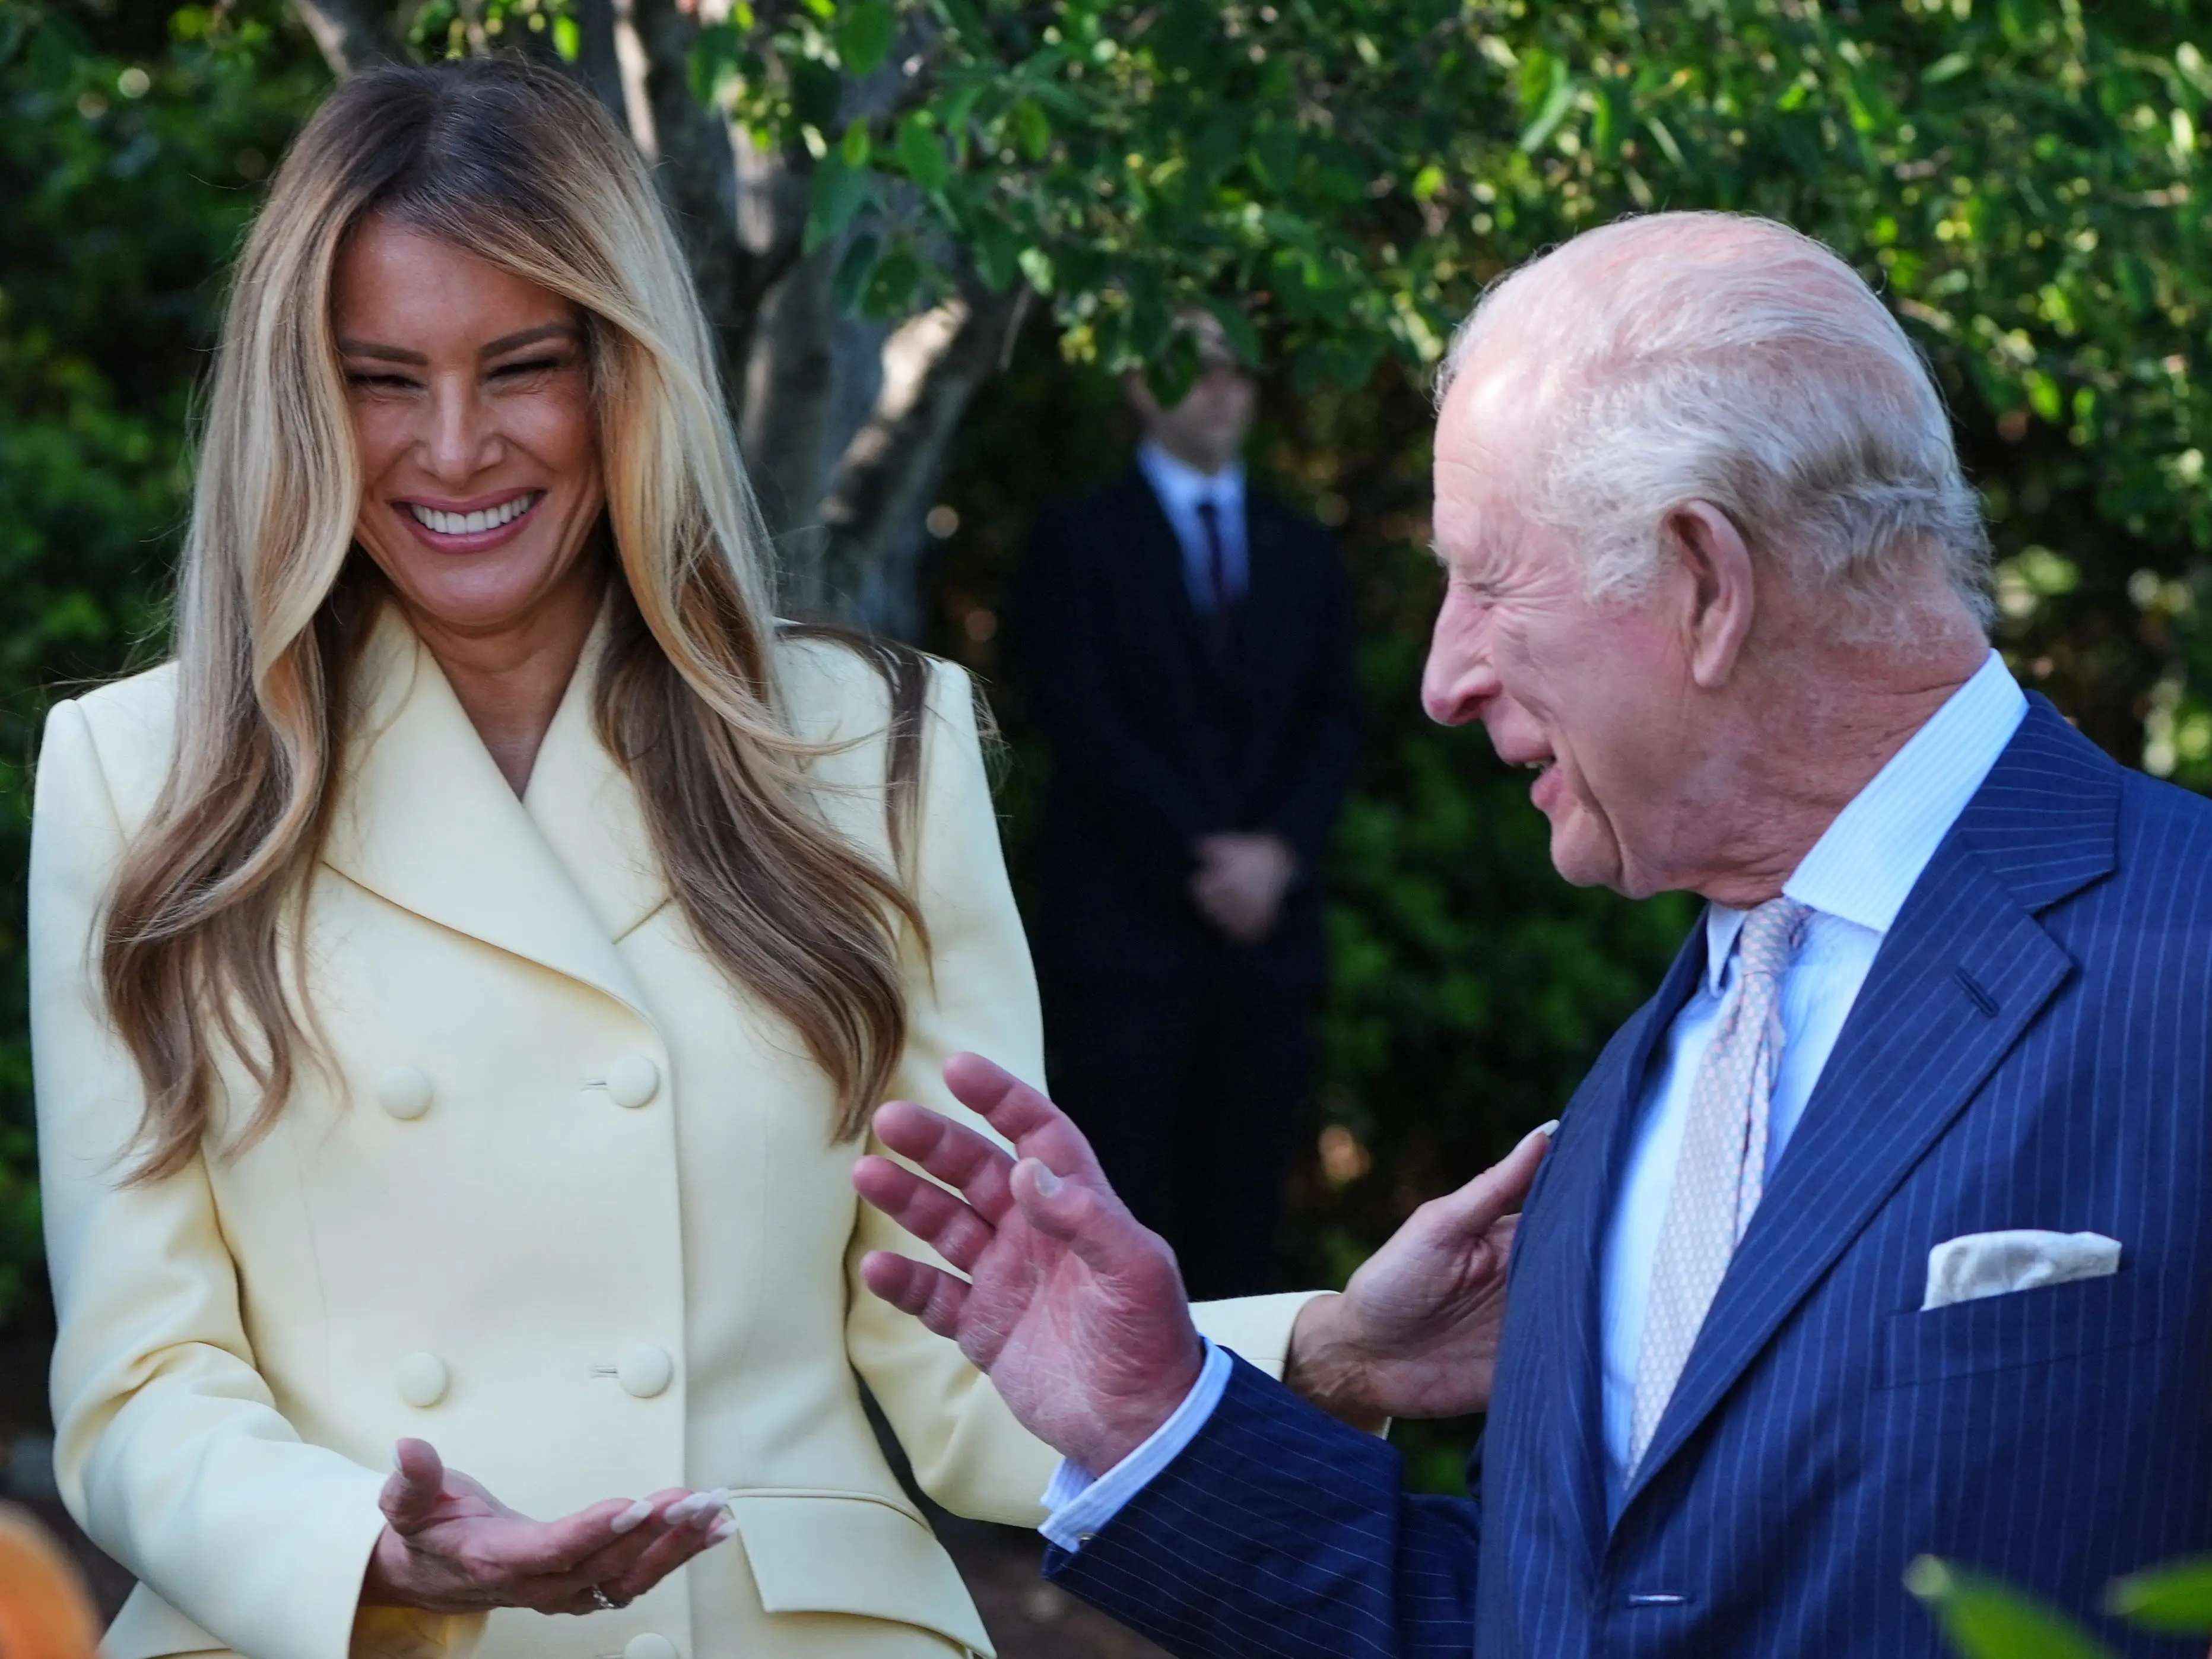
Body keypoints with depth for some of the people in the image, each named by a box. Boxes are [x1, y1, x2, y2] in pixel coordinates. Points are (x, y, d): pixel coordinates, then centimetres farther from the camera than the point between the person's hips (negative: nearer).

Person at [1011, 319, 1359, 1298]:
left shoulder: (1302, 555, 18)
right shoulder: (1082, 546, 5)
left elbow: (1334, 722, 11)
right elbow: (1083, 722, -4)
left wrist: (1280, 850, -6)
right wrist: (1196, 858, -11)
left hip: (1267, 922, 4)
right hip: (1125, 924, -4)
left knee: (1241, 1215, 1)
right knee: (1123, 1215, -8)